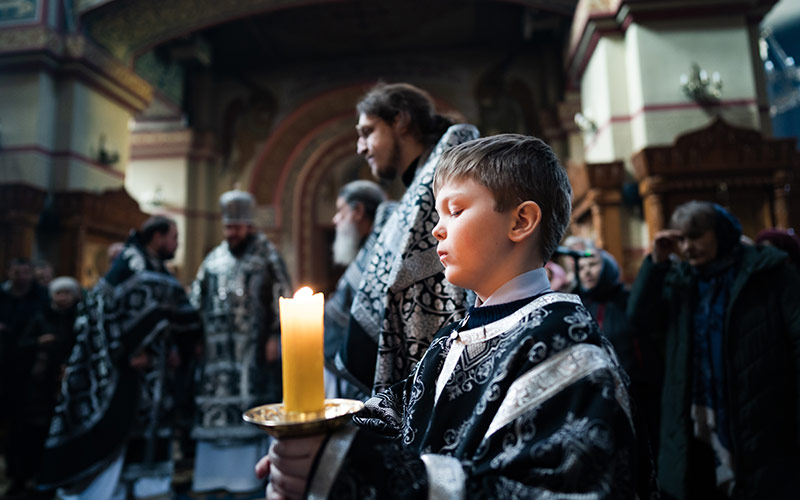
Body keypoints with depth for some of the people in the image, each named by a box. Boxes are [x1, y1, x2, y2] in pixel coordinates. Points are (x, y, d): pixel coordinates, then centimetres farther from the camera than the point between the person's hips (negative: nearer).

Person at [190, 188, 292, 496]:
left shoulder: (266, 254, 2)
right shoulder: (214, 259, 16)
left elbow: (282, 296, -3)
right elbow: (197, 300, 17)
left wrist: (274, 337, -10)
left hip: (252, 344, -4)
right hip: (218, 346, 5)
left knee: (249, 404, -5)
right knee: (213, 404, 5)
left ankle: (245, 474, 5)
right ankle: (211, 474, 17)